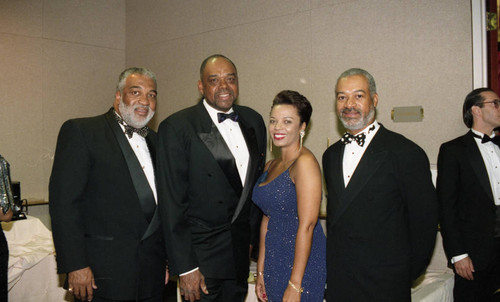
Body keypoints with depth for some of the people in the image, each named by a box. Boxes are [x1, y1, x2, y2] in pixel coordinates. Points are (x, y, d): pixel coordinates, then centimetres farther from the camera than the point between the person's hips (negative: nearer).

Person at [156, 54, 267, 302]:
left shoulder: (254, 120, 6)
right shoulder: (176, 127, -12)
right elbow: (172, 202, -14)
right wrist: (184, 267, -15)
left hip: (241, 252, 5)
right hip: (201, 251, -5)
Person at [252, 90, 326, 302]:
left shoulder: (305, 162, -14)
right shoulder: (270, 166, 10)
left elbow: (307, 225, -19)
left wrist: (295, 284, -20)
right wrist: (260, 272, 13)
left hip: (301, 263, -7)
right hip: (275, 262, 7)